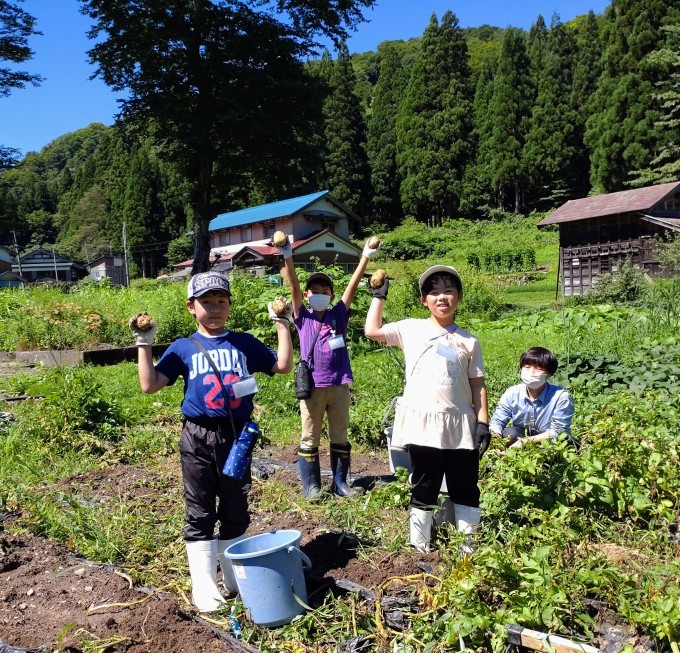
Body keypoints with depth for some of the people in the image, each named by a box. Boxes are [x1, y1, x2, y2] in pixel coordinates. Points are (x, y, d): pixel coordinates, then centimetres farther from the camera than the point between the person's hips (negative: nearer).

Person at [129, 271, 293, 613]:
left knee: (236, 512, 14)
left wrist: (283, 326, 1)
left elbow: (283, 366, 3)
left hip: (237, 435, 2)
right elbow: (150, 384, -4)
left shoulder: (244, 343, 6)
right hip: (198, 438, -1)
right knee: (200, 515, 7)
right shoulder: (183, 348, 2)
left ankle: (235, 578, 30)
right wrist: (144, 344, -7)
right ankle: (204, 587, 19)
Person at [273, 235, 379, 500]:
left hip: (339, 384, 2)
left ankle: (340, 482, 24)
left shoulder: (338, 315, 6)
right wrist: (287, 257, -21)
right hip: (312, 385, -2)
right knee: (310, 438, 7)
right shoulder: (303, 318, 2)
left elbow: (352, 286, -1)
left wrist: (366, 257, -8)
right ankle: (310, 484, 18)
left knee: (340, 436, 12)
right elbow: (294, 287, -9)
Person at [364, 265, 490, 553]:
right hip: (422, 425, -1)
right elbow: (372, 331, 2)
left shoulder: (469, 341, 6)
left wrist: (483, 423, -2)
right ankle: (420, 549, 20)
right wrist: (379, 295, 9)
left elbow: (477, 385, 5)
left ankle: (470, 549, 23)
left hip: (460, 426, 1)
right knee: (423, 490, 10)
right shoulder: (411, 329, 6)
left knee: (466, 491, 10)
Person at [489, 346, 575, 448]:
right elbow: (497, 420, -9)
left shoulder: (561, 397, -23)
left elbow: (557, 432, -26)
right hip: (521, 437, 2)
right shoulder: (512, 394, -12)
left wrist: (525, 441, -35)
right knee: (509, 433, -26)